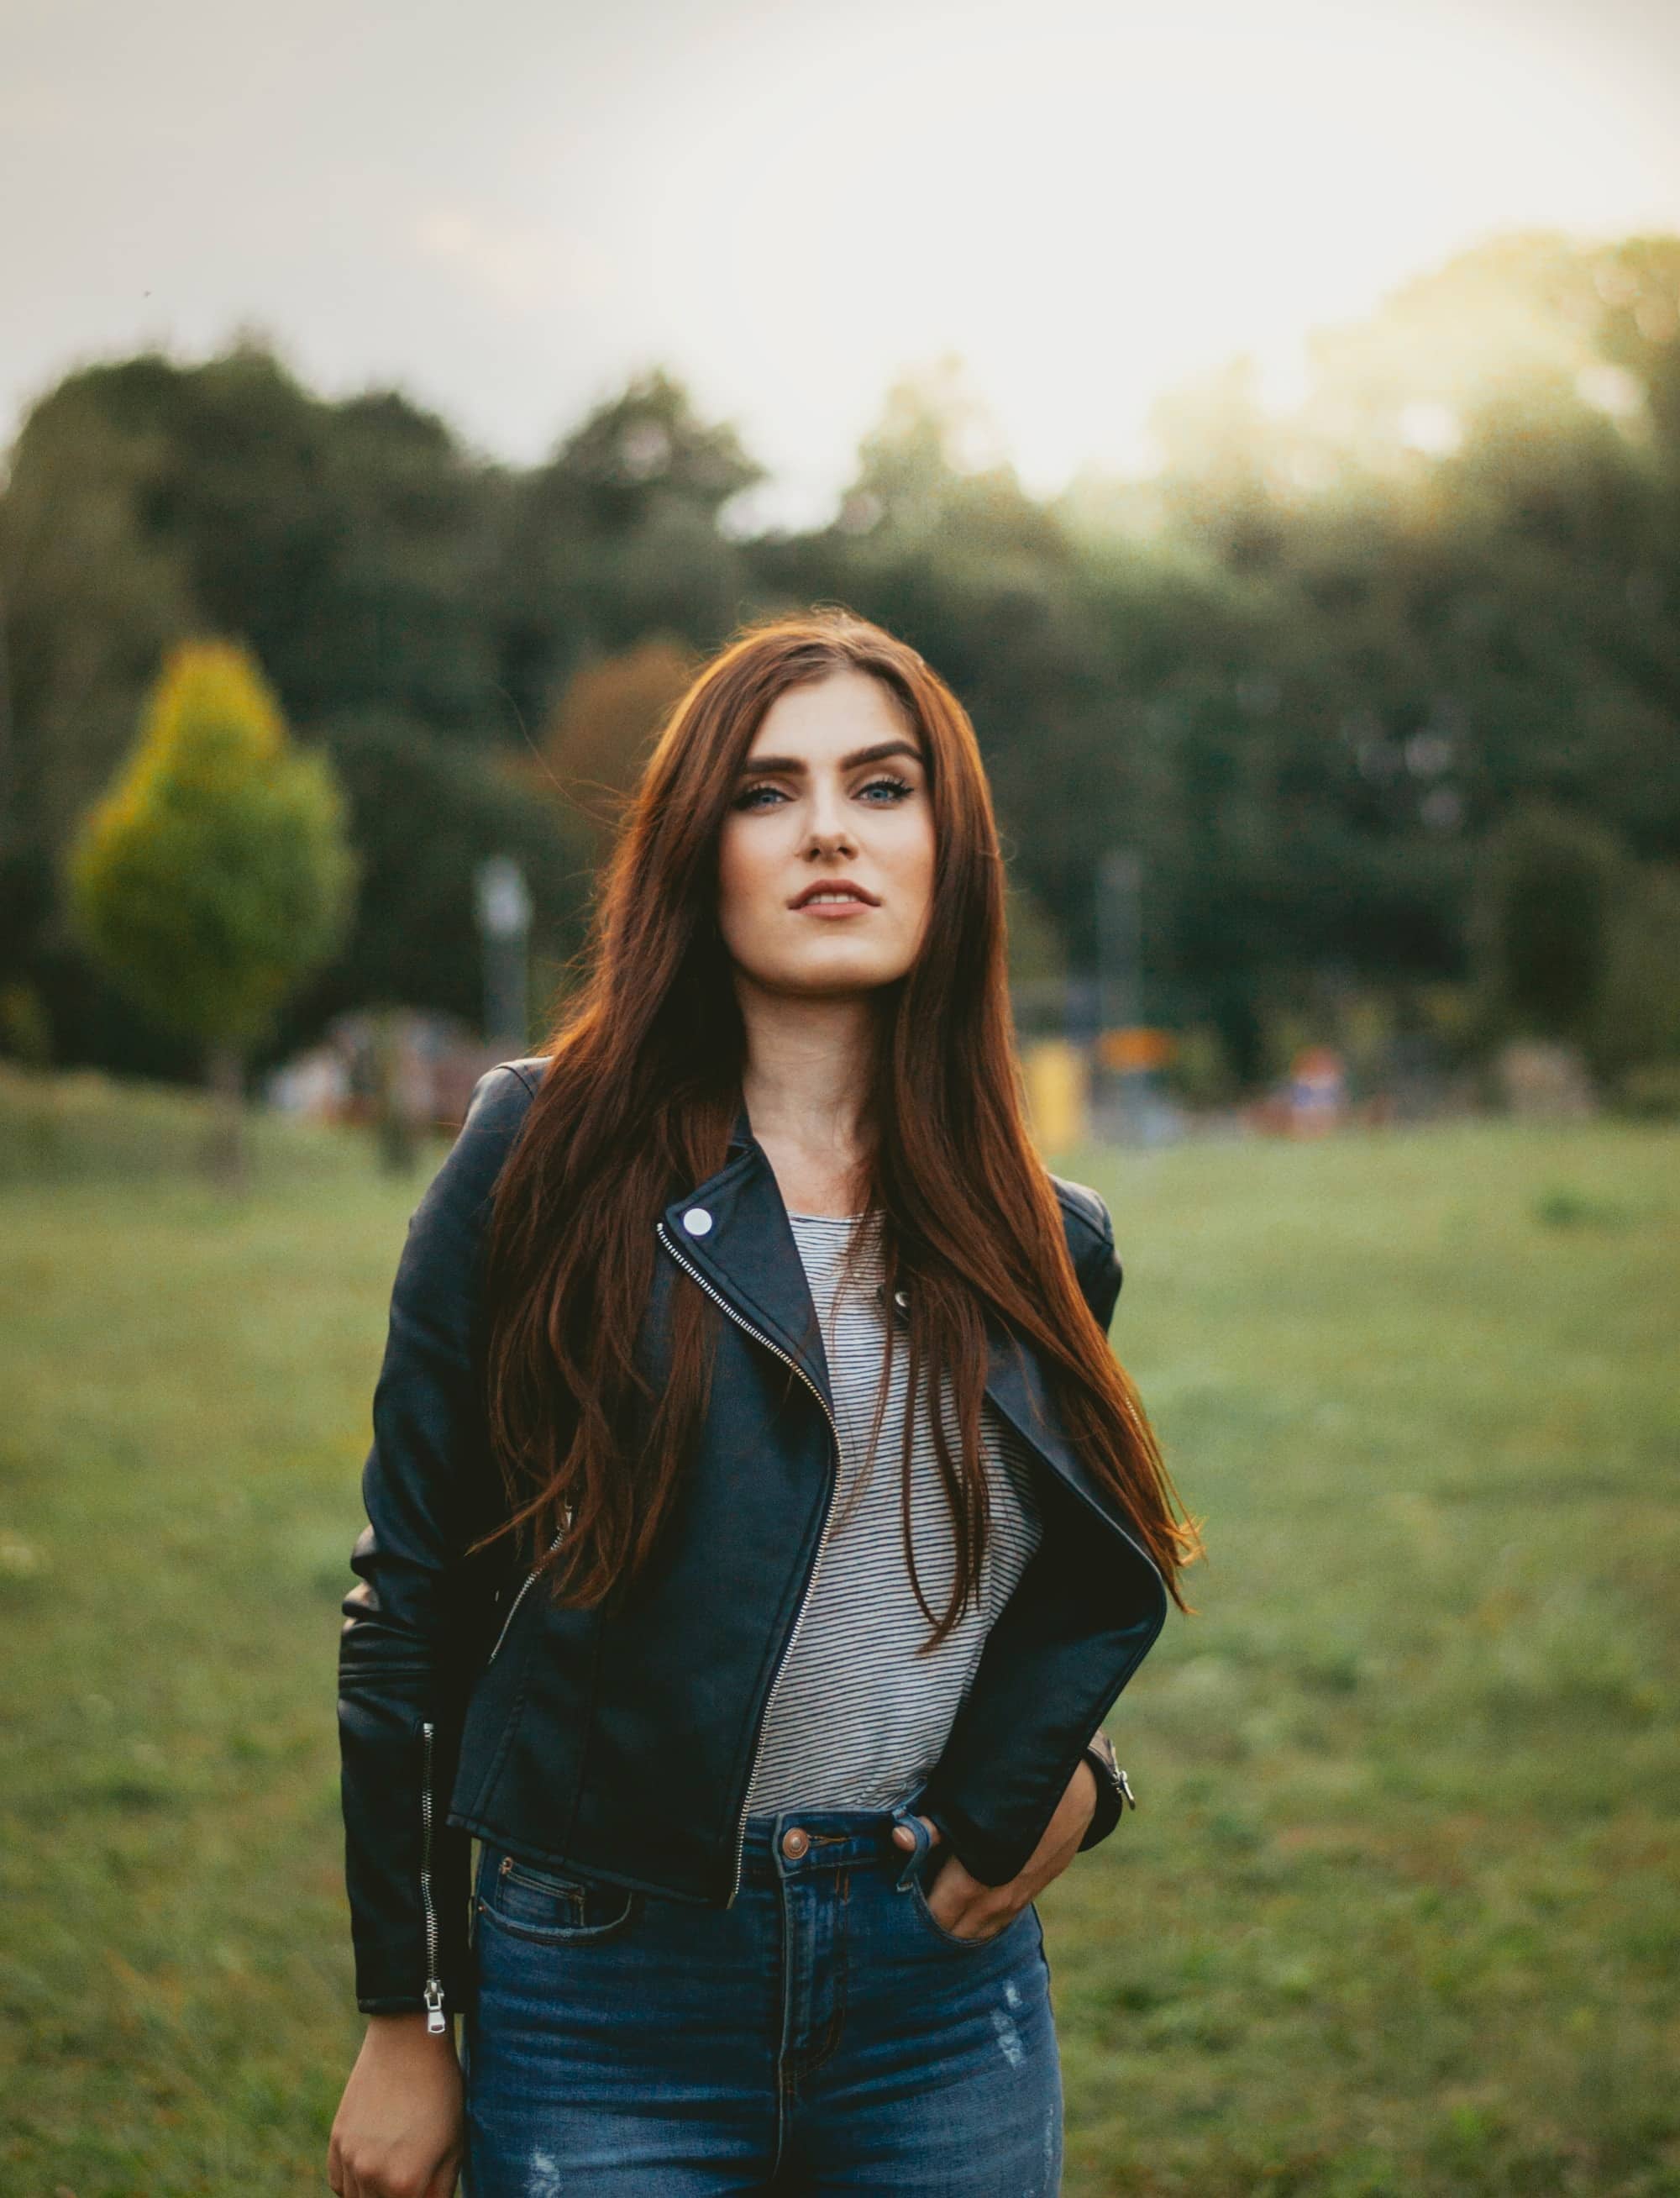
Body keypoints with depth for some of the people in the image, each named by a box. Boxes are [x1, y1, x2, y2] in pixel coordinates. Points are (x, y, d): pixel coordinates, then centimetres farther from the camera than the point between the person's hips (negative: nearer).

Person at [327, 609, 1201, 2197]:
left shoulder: (1046, 1244, 3)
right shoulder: (549, 1158, -6)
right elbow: (413, 1596, -3)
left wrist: (1051, 1767, -2)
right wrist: (403, 2017, -2)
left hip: (948, 2005, 3)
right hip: (608, 2006, -3)